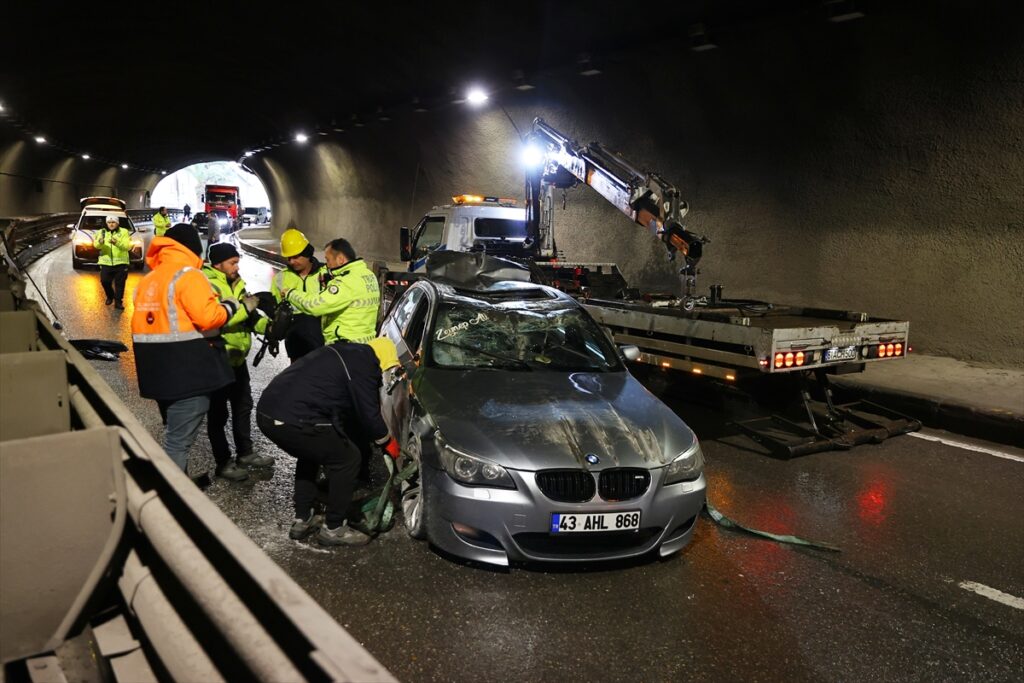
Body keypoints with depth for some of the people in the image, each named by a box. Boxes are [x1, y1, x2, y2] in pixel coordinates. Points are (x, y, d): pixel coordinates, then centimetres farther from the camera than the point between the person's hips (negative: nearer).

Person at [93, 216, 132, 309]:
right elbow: (96, 245, -7)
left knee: (119, 283, -1)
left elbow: (127, 246, -13)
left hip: (120, 262, -2)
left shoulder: (124, 232, 2)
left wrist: (117, 242, -32)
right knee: (105, 281, 0)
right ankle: (110, 296, 26)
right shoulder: (101, 232, 8)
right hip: (105, 262, 2)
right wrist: (100, 242, -31)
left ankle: (118, 302, 7)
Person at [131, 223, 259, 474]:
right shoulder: (187, 275, -12)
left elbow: (142, 323, 15)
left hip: (158, 369, 9)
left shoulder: (148, 280, 15)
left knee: (175, 432, 22)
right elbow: (208, 317, -22)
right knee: (180, 438, -5)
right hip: (187, 369, -9)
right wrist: (233, 306, -5)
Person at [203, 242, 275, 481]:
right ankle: (223, 463, 14)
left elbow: (247, 317, 11)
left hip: (237, 358, 9)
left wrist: (268, 325, -6)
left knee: (243, 407, 19)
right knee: (218, 413, 3)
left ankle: (245, 453, 34)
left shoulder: (236, 283, 10)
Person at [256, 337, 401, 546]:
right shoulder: (364, 364, -2)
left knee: (310, 454, 32)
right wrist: (388, 442, 16)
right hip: (295, 420, -9)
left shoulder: (343, 353, 25)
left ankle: (302, 521, 34)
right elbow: (369, 412, -2)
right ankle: (333, 529, 18)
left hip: (266, 412, 9)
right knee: (347, 459, 8)